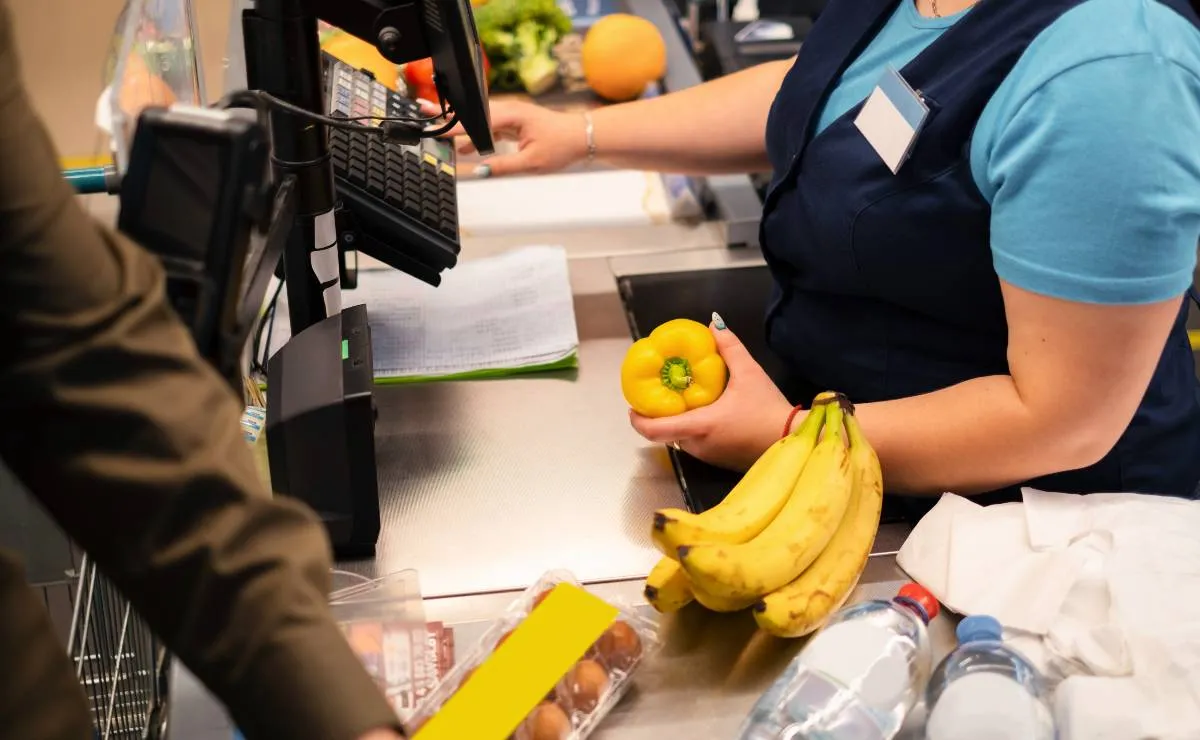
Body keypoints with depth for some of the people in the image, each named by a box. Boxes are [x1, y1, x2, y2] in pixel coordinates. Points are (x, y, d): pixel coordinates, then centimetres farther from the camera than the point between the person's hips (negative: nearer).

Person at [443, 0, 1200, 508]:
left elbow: (1067, 419, -29)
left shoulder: (1101, 74, -33)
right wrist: (582, 134, 11)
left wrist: (789, 436, -26)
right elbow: (804, 99, 16)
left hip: (1009, 507, -8)